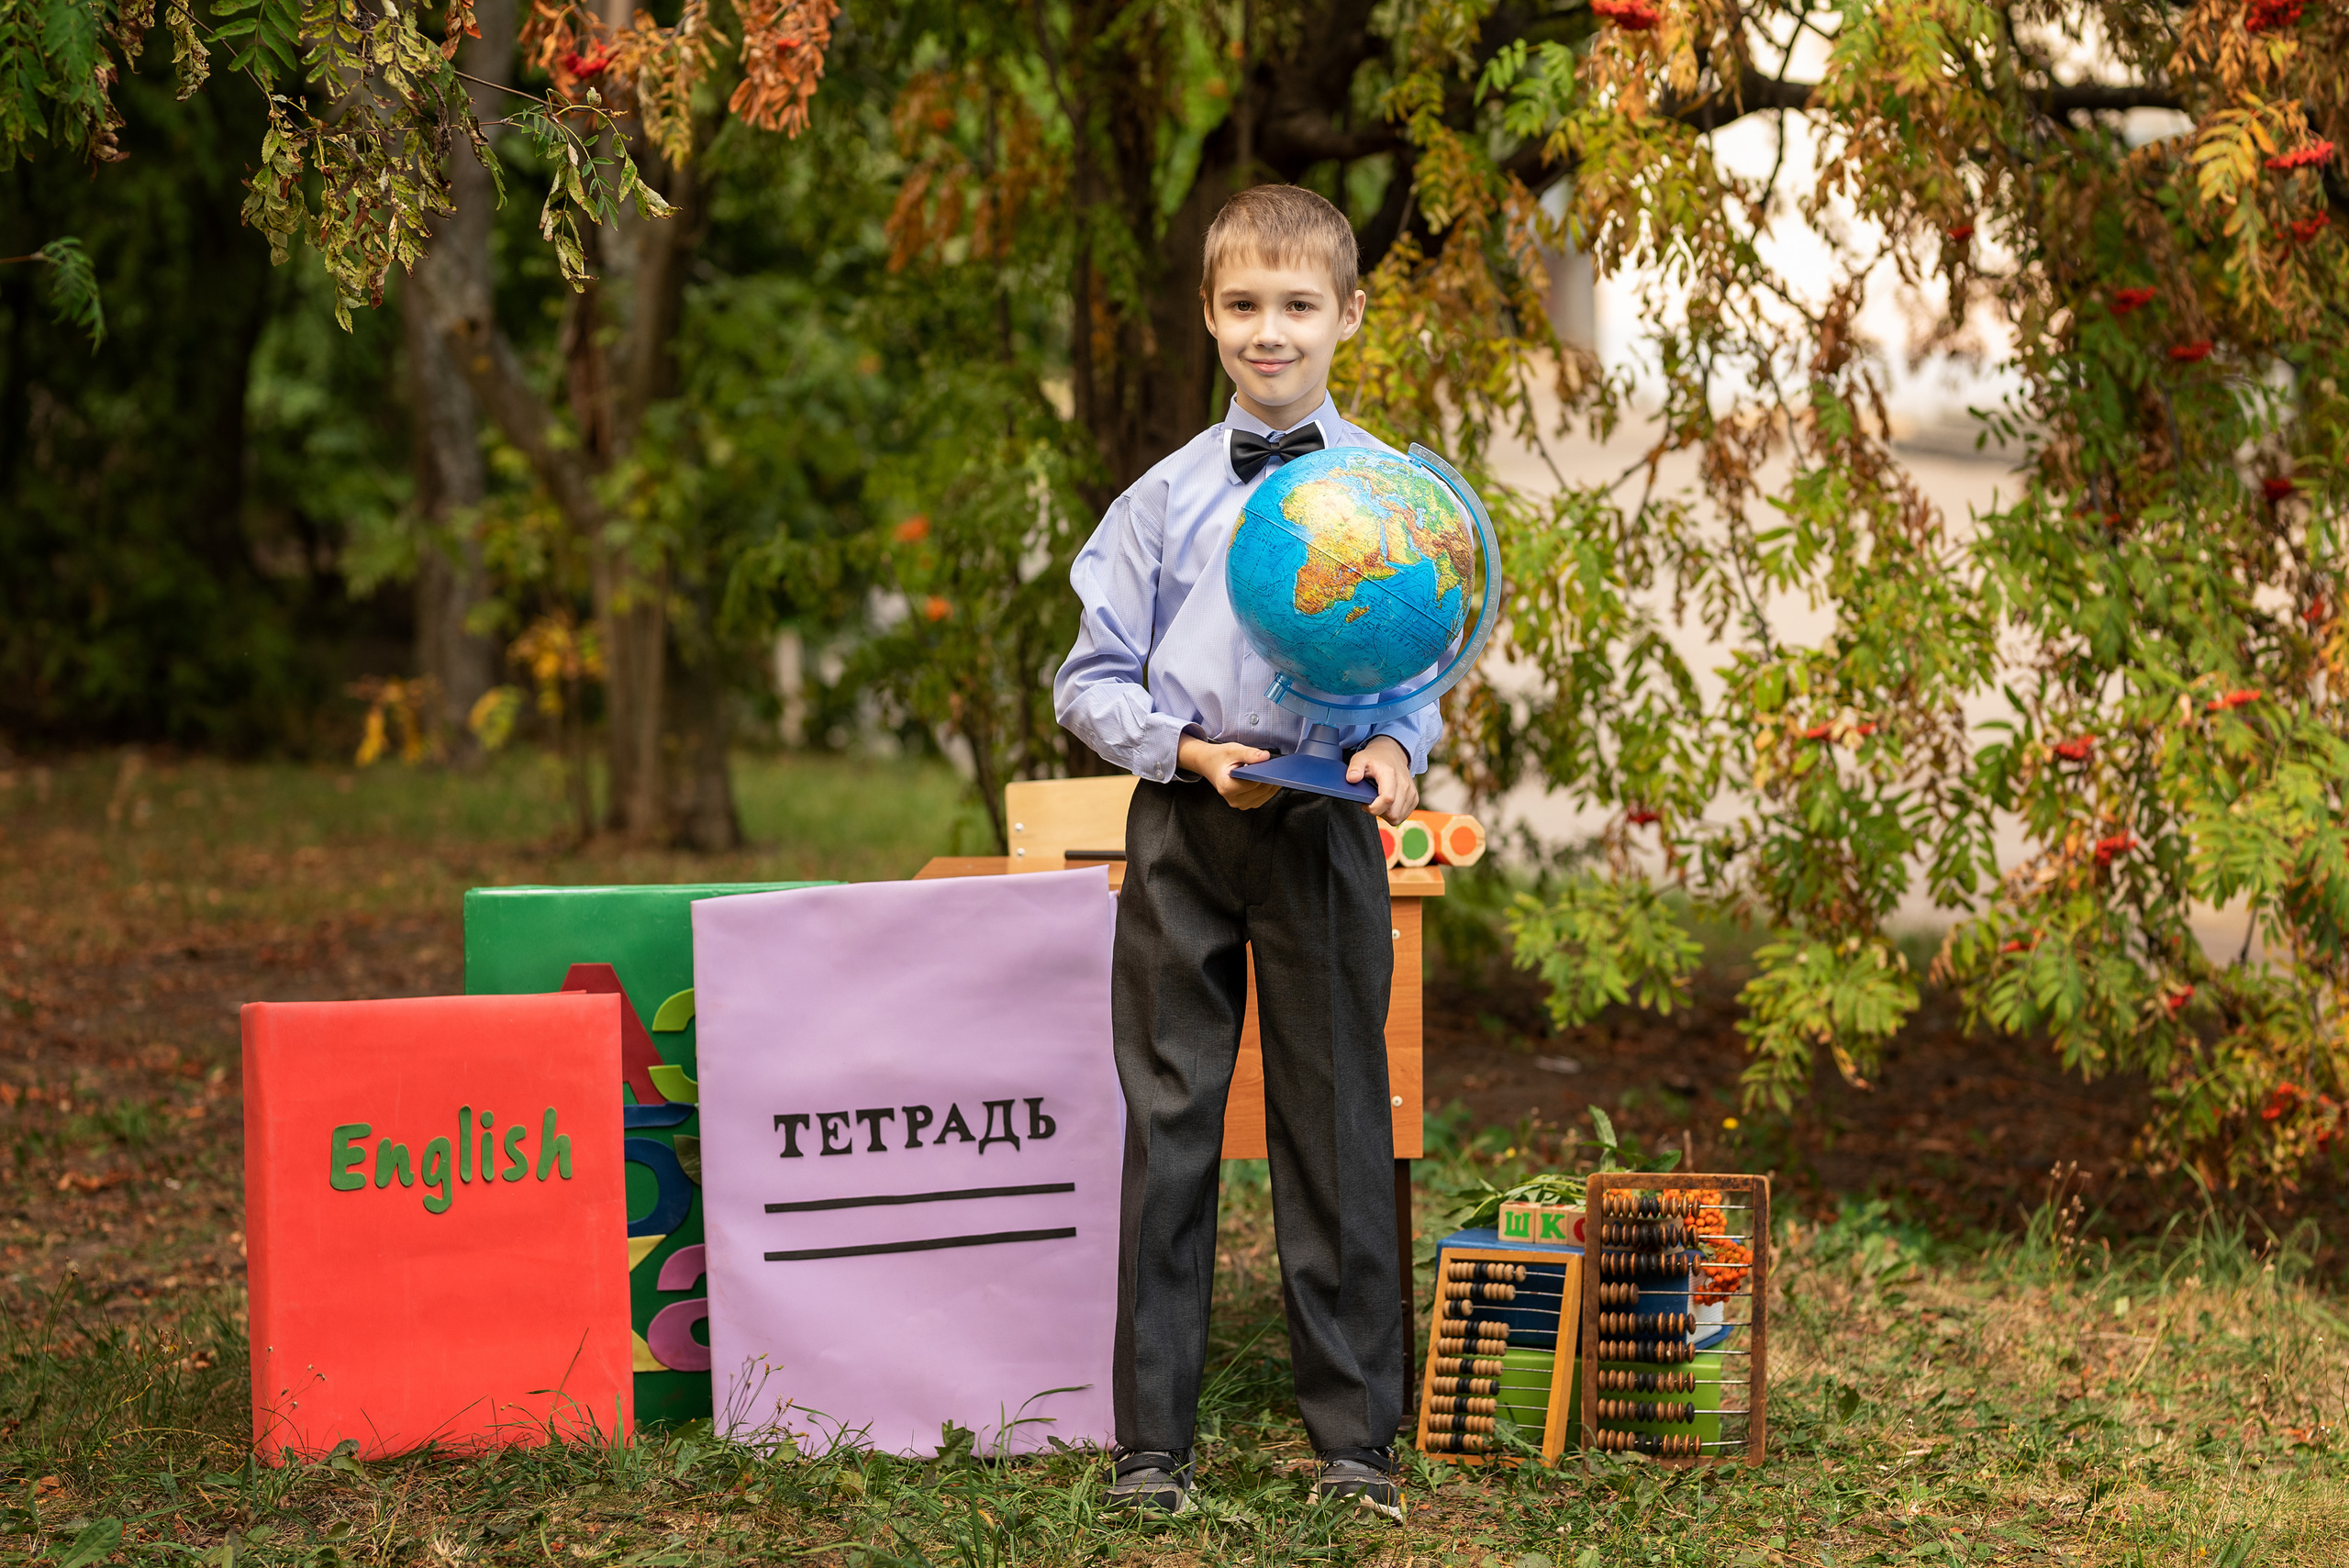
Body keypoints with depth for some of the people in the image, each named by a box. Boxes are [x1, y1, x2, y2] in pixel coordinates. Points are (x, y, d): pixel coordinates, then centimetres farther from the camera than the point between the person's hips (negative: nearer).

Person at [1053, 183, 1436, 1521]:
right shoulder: (1165, 501, 5)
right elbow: (1092, 680, 7)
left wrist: (1397, 750, -14)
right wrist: (1187, 749, -10)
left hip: (1327, 831, -1)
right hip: (1186, 826, 1)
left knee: (1337, 1125, 3)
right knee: (1170, 1126, 3)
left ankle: (1357, 1435, 14)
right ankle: (1153, 1438, 10)